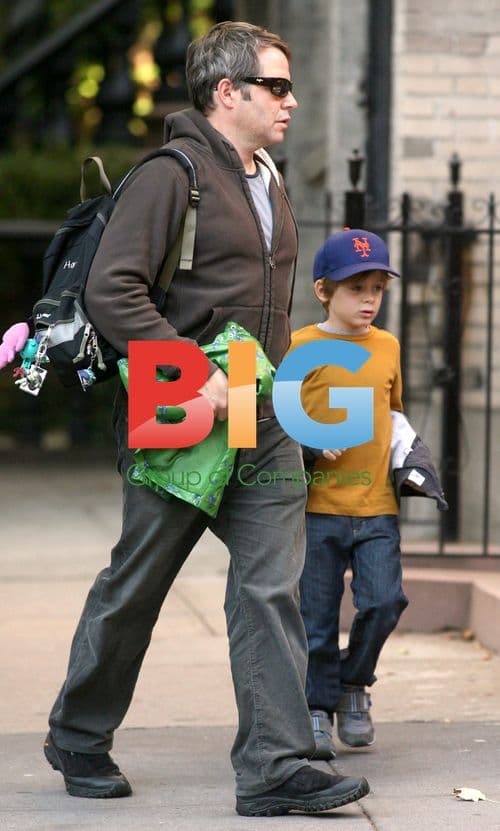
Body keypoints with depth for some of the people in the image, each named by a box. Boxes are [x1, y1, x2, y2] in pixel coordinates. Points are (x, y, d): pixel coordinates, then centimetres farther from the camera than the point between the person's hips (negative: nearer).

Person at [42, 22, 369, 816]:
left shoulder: (269, 187, 16)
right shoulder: (172, 176, -11)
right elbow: (110, 289, -20)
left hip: (262, 424, 7)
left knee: (271, 587, -3)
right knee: (134, 587, 7)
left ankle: (276, 765, -5)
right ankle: (79, 738, 25)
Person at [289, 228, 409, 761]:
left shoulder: (388, 347, 11)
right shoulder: (299, 347, -3)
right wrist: (308, 447, -14)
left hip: (378, 504, 3)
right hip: (318, 506, -3)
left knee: (384, 601, -7)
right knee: (317, 616, 1)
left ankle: (354, 684, 18)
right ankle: (316, 708, 15)